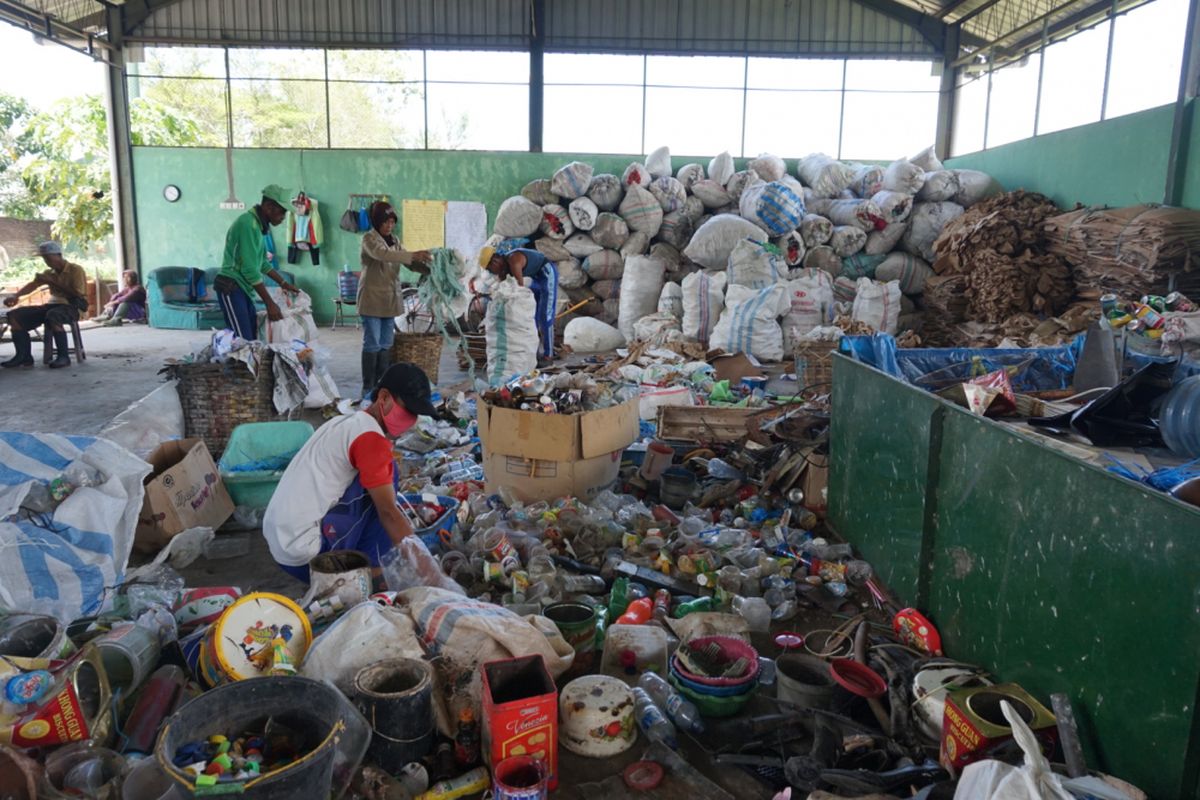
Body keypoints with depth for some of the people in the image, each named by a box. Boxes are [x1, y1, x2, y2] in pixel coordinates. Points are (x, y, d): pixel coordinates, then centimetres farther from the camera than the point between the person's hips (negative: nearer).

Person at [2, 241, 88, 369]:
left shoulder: (75, 270, -3)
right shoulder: (49, 273, 17)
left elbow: (77, 294, -13)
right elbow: (33, 284, 4)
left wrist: (54, 283, -14)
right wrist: (16, 296, -14)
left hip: (72, 307, -8)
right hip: (53, 305, 8)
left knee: (52, 315, -41)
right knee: (15, 315, -4)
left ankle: (63, 356, -31)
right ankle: (24, 356, -6)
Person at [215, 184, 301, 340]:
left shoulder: (259, 224, 13)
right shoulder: (248, 224, -17)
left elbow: (263, 262, 24)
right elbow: (250, 270, -22)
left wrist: (283, 283, 20)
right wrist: (270, 303, -22)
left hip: (243, 288, 10)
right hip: (231, 287, -10)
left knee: (252, 337, 5)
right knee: (243, 340, -15)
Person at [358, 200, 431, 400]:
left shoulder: (393, 240, 13)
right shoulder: (369, 238, -8)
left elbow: (407, 262, 13)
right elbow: (381, 254, -27)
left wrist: (428, 268, -6)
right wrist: (413, 255, -35)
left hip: (390, 299, 7)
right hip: (372, 299, -6)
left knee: (386, 345, 9)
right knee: (372, 344, -5)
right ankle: (368, 388, 3)